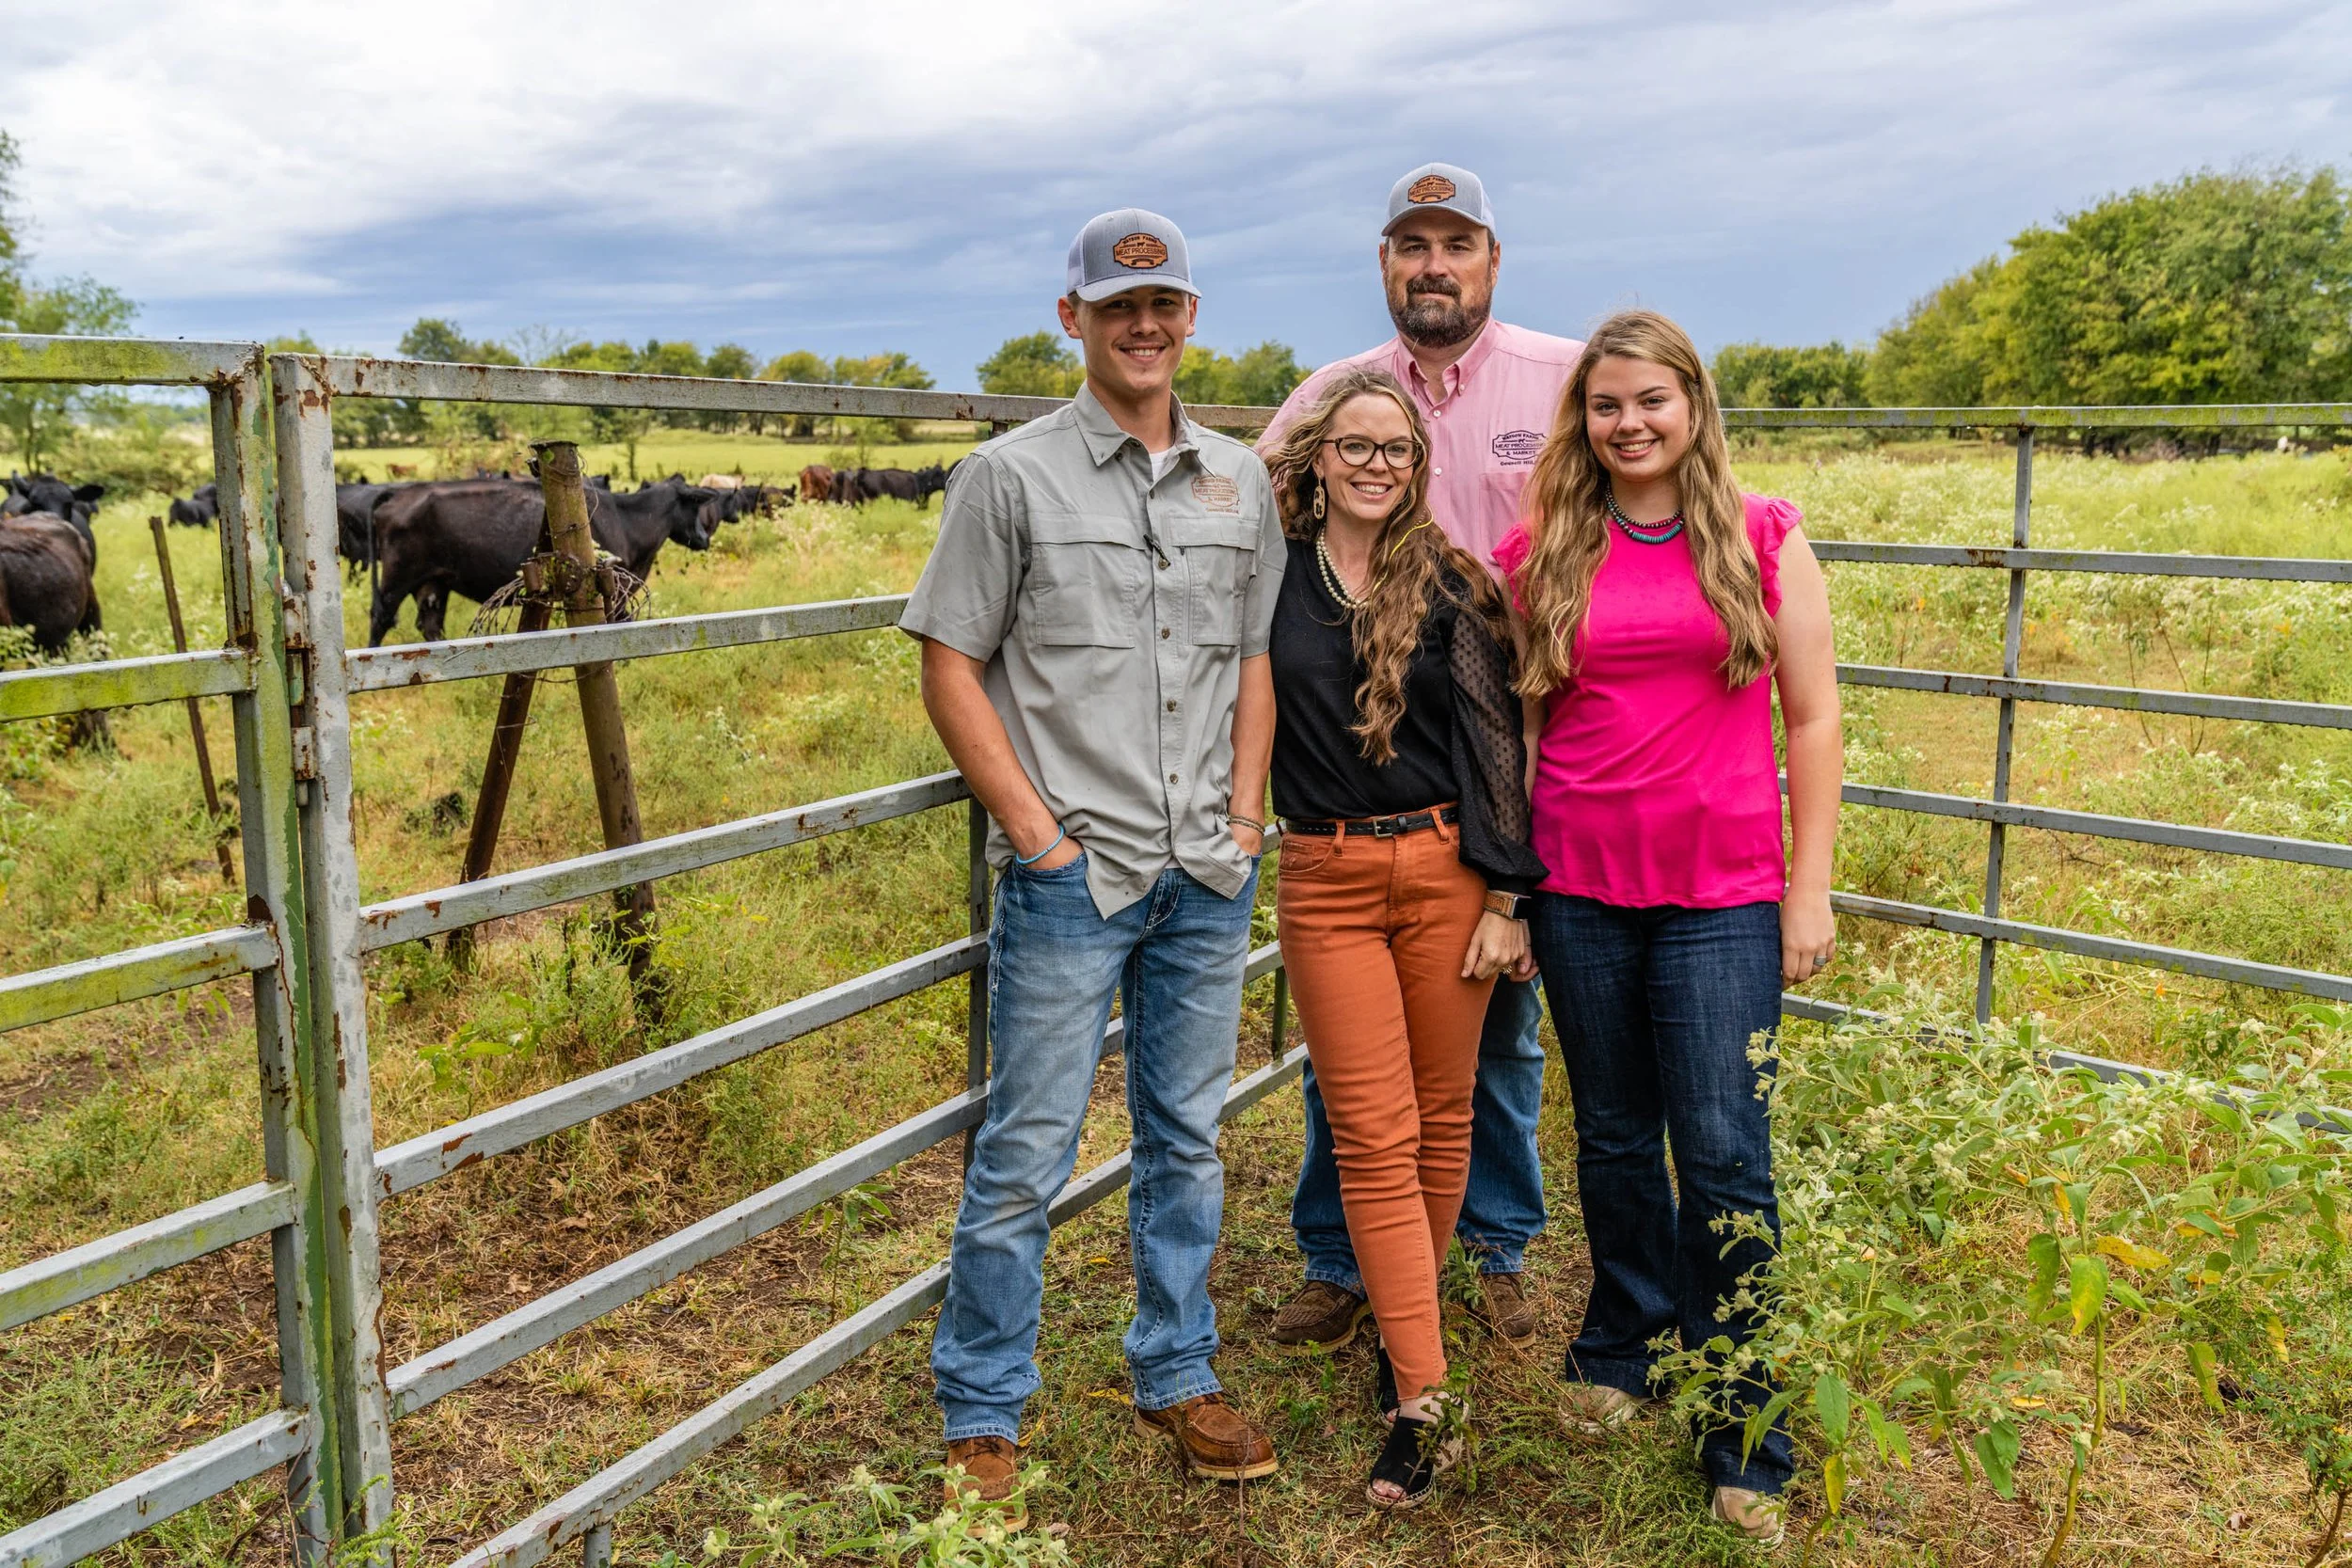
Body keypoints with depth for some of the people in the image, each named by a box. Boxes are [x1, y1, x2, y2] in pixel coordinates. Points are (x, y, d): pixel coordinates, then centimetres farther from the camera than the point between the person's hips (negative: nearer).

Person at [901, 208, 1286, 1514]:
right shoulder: (1012, 475, -2)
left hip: (1208, 876, 4)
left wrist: (1244, 814, 4)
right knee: (1025, 1156, 1)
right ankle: (980, 1418, 18)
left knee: (1187, 1142, 15)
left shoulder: (1240, 480, 11)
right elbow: (950, 668, -4)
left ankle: (1176, 1378, 32)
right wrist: (1038, 833, -10)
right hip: (1068, 873, -4)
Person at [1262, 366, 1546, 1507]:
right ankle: (1422, 1396, 4)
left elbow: (1496, 749, 0)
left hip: (1445, 870, 1)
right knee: (1373, 1138, -1)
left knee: (1440, 1119, 10)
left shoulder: (1452, 586, 1)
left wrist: (1504, 899, -4)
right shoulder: (1271, 575, 3)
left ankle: (1404, 1322, 31)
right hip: (1326, 884, 0)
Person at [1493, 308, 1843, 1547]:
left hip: (1723, 897, -1)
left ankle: (1747, 1438, 14)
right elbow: (1512, 729, 8)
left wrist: (1810, 884, -1)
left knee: (1724, 1156, -1)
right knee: (1613, 1138, 14)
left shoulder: (1763, 541, 2)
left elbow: (1813, 719, 3)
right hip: (1580, 889, 2)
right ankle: (1622, 1349, 36)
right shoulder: (1542, 554, 5)